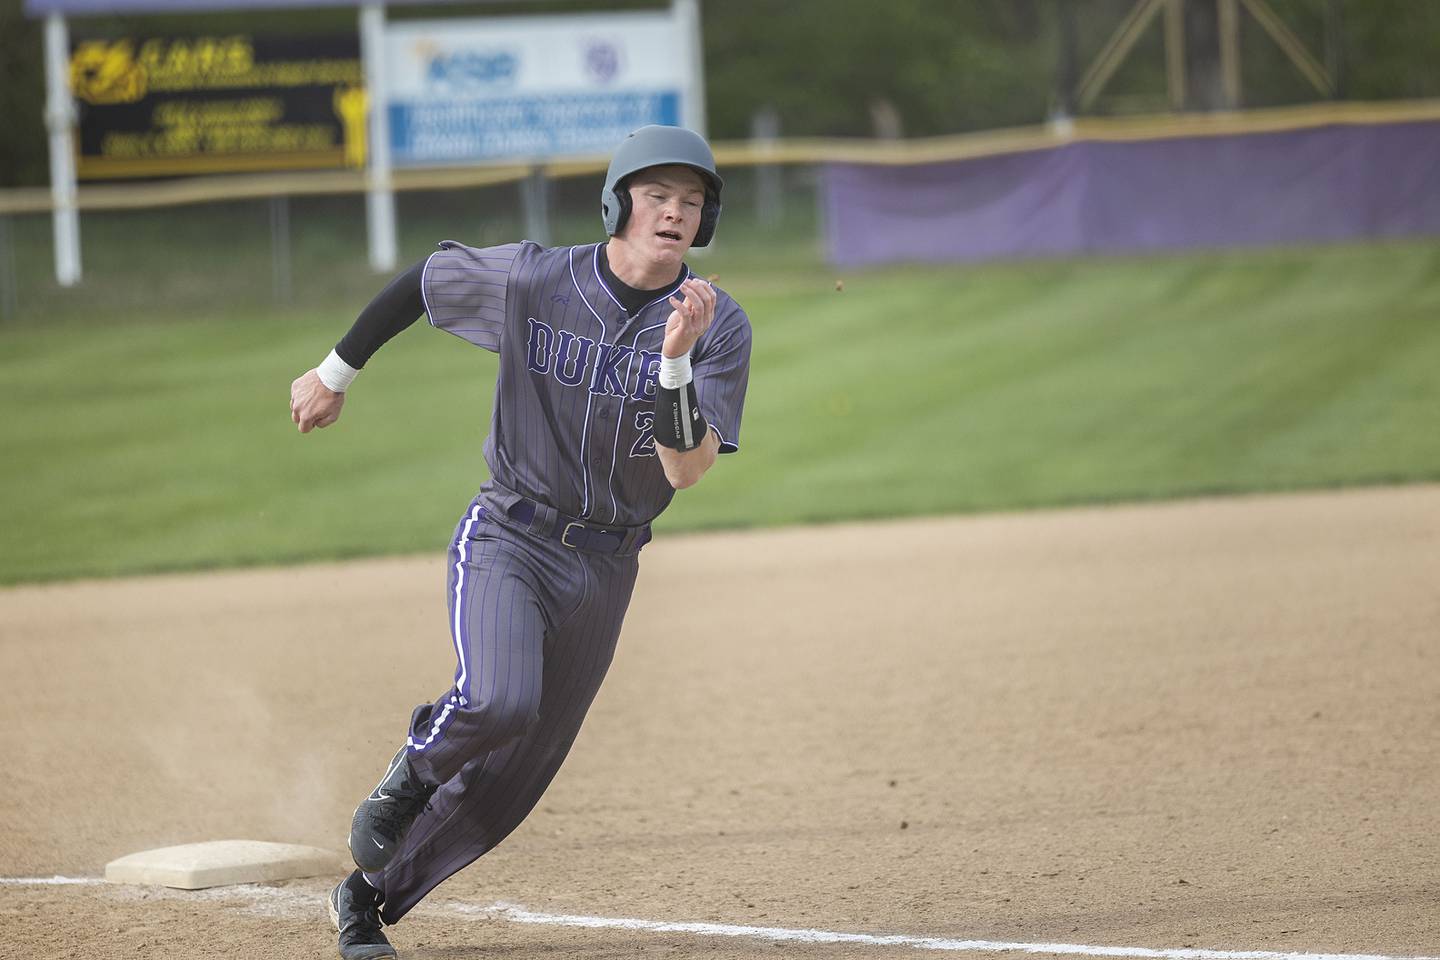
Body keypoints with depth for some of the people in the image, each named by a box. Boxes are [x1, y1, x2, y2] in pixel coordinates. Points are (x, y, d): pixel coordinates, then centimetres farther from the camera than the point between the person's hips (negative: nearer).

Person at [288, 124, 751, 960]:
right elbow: (422, 280, 6)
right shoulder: (530, 280, -12)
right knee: (499, 701, -31)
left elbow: (686, 469, -18)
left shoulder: (720, 327, -10)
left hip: (606, 568, 3)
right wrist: (335, 373, 13)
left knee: (510, 780, 8)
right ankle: (417, 767, 4)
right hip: (509, 539, -3)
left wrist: (676, 360, -33)